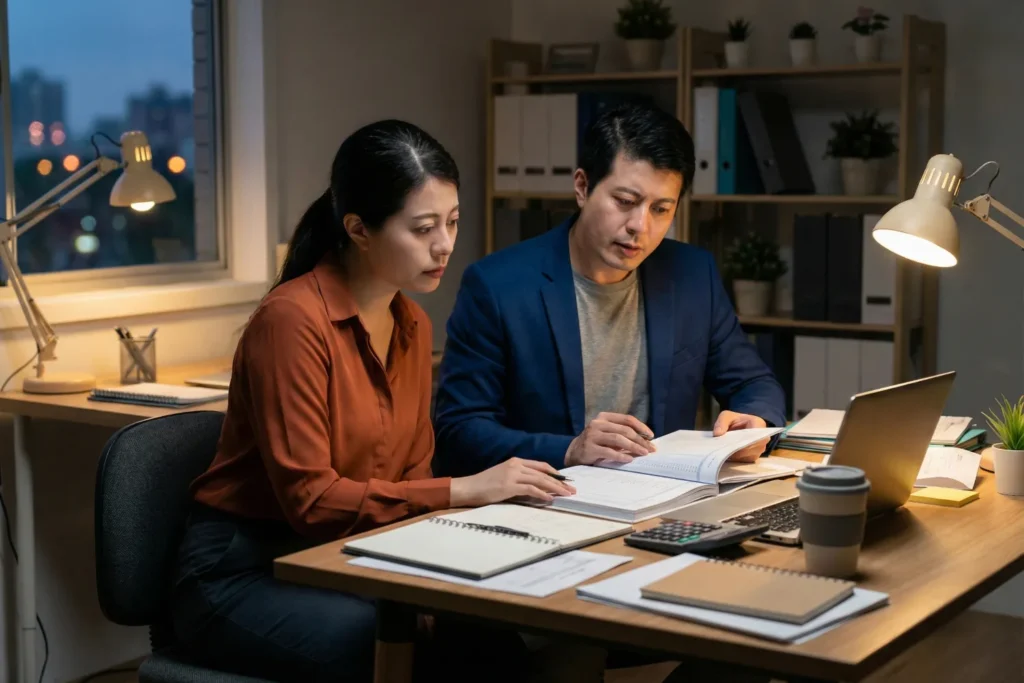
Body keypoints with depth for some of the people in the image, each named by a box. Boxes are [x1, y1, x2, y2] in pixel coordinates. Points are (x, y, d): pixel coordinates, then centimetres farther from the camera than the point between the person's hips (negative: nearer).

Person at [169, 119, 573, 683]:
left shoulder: (413, 324, 6)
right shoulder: (291, 319, -19)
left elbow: (411, 474, 8)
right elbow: (309, 498, -20)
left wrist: (498, 492, -12)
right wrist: (463, 490, -22)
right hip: (243, 574, -6)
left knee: (492, 636, -17)